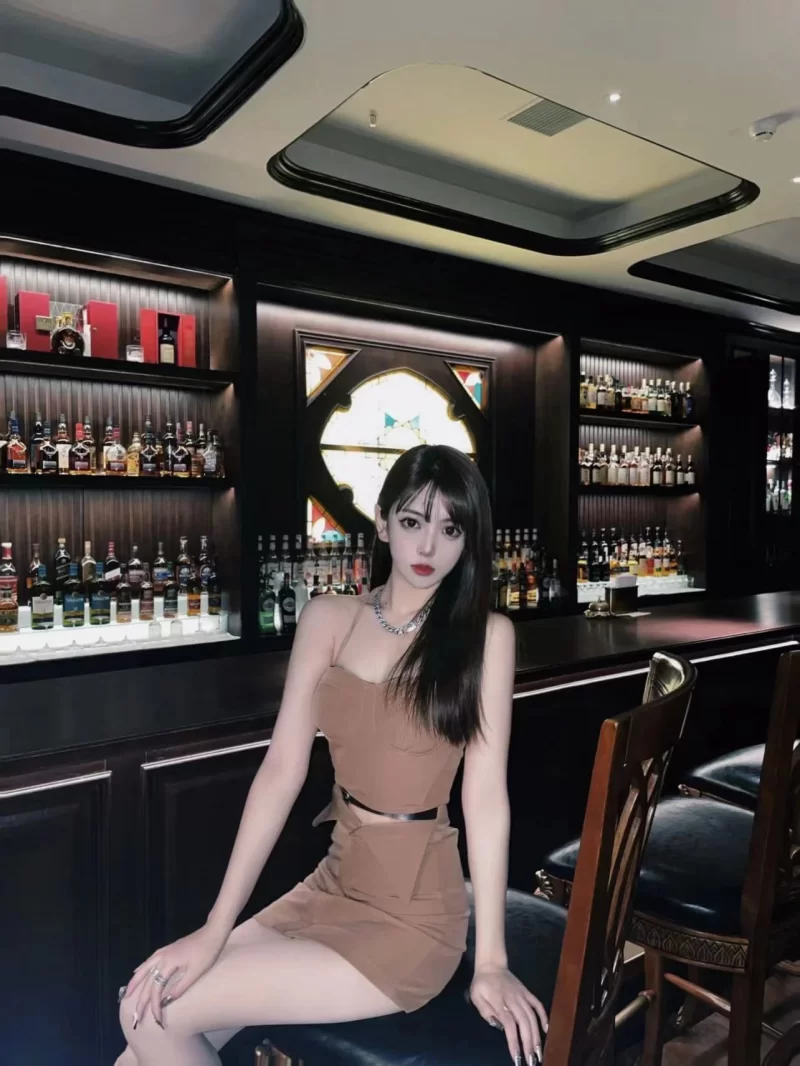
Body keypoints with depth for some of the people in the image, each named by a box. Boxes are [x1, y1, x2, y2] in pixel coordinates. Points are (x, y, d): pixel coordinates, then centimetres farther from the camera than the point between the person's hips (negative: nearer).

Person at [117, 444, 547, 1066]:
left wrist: (491, 961, -12)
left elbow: (485, 796, -11)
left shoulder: (486, 635, -10)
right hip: (330, 886, 4)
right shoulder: (328, 619, -1)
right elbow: (282, 770, -5)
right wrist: (215, 928, -8)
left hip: (412, 917, -4)